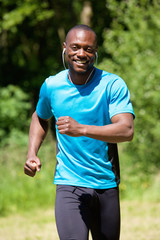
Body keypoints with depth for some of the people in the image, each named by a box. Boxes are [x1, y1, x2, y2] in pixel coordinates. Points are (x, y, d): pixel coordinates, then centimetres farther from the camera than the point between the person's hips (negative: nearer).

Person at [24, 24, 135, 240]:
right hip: (69, 185, -1)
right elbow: (40, 118, 24)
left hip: (107, 184, 1)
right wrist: (32, 154, 8)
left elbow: (127, 130, -21)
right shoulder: (51, 86, 1)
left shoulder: (113, 85, -8)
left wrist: (82, 129, -34)